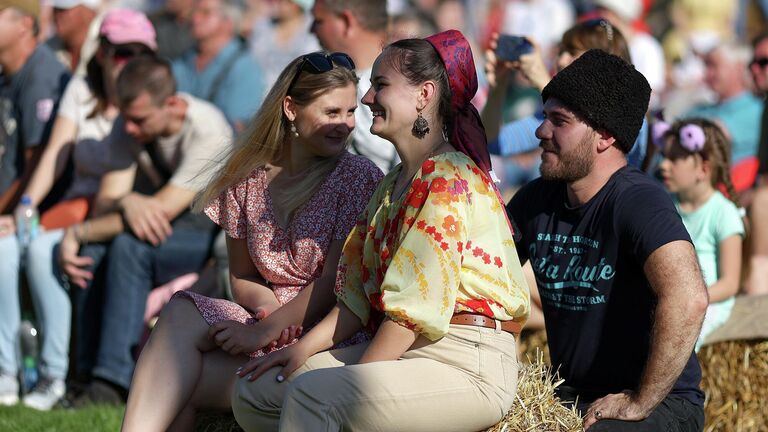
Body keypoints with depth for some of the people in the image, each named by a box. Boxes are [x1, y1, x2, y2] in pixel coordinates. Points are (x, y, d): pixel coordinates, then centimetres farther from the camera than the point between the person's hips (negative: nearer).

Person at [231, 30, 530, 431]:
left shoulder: (447, 180, -12)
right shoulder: (392, 184, 20)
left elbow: (416, 307, -19)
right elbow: (360, 293, 17)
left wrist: (356, 375, -17)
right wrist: (305, 347, 5)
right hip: (399, 351, 10)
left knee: (310, 393, -31)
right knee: (254, 391, 1)